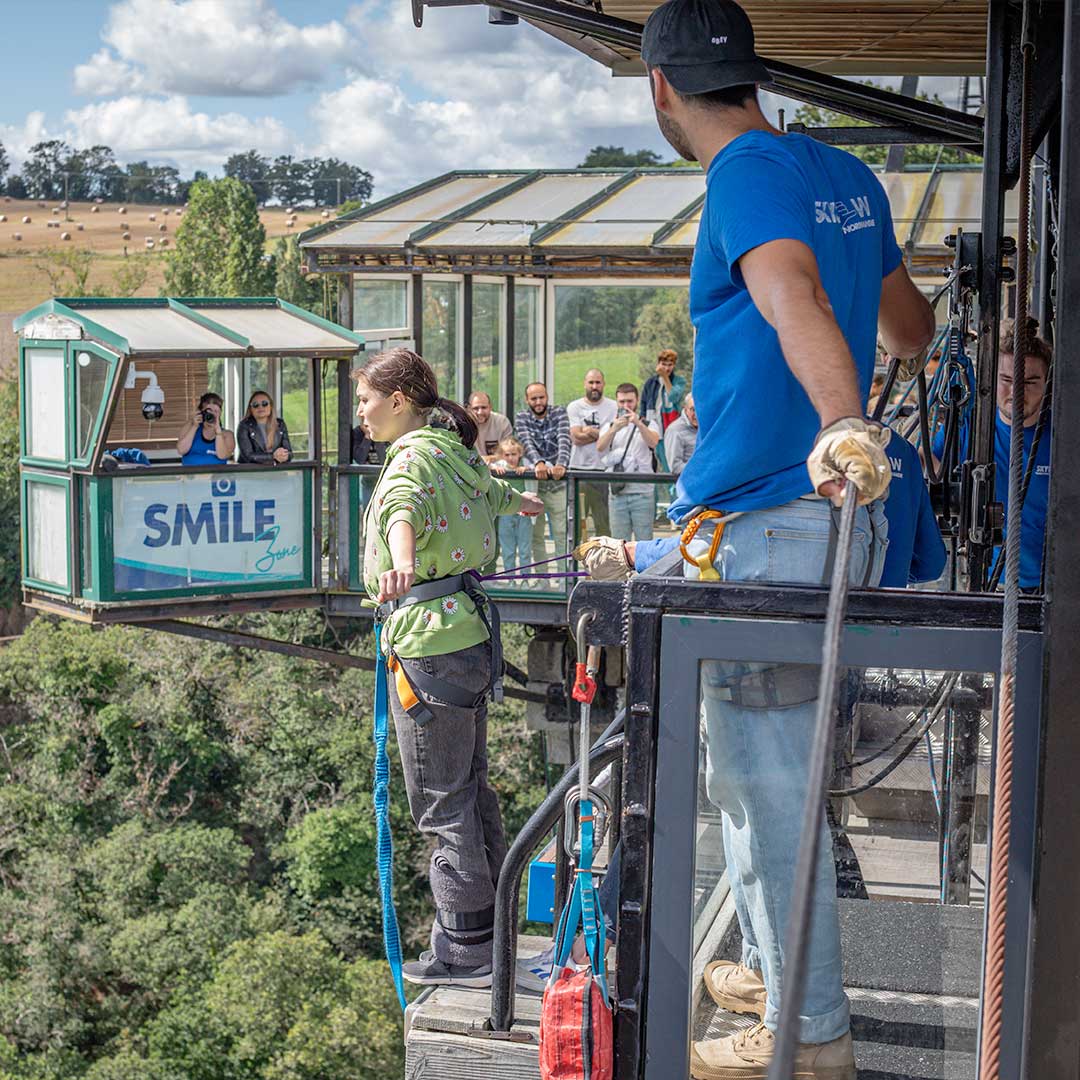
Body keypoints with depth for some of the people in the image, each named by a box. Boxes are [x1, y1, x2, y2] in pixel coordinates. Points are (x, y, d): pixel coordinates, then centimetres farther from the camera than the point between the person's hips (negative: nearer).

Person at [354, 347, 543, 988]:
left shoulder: (416, 455, -12)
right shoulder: (454, 450, 16)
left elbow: (403, 507, -37)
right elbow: (490, 490, 40)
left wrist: (401, 562, -59)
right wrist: (520, 501, 64)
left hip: (428, 645, -10)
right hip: (468, 638, 10)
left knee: (443, 801, -4)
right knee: (471, 787, 17)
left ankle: (465, 950, 1)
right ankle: (491, 925, 26)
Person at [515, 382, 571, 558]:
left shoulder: (558, 413, 0)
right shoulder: (522, 418, 0)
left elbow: (564, 441, -17)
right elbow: (527, 443, -18)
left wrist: (561, 464, -38)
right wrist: (538, 463, -40)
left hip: (558, 483, -1)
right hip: (534, 485, 1)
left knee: (561, 534, 0)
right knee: (535, 535, 5)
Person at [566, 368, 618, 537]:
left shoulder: (613, 407, 7)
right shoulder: (574, 407, 7)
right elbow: (576, 438, -5)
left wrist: (591, 431, -3)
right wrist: (601, 433, -4)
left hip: (604, 469, 0)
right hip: (579, 468, 0)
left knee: (603, 518, 0)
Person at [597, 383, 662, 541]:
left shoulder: (649, 425, 9)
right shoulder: (609, 427, 14)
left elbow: (653, 442, -14)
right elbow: (600, 448, -6)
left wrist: (638, 423, -30)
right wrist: (614, 429, -24)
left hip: (642, 493, -2)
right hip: (617, 493, 2)